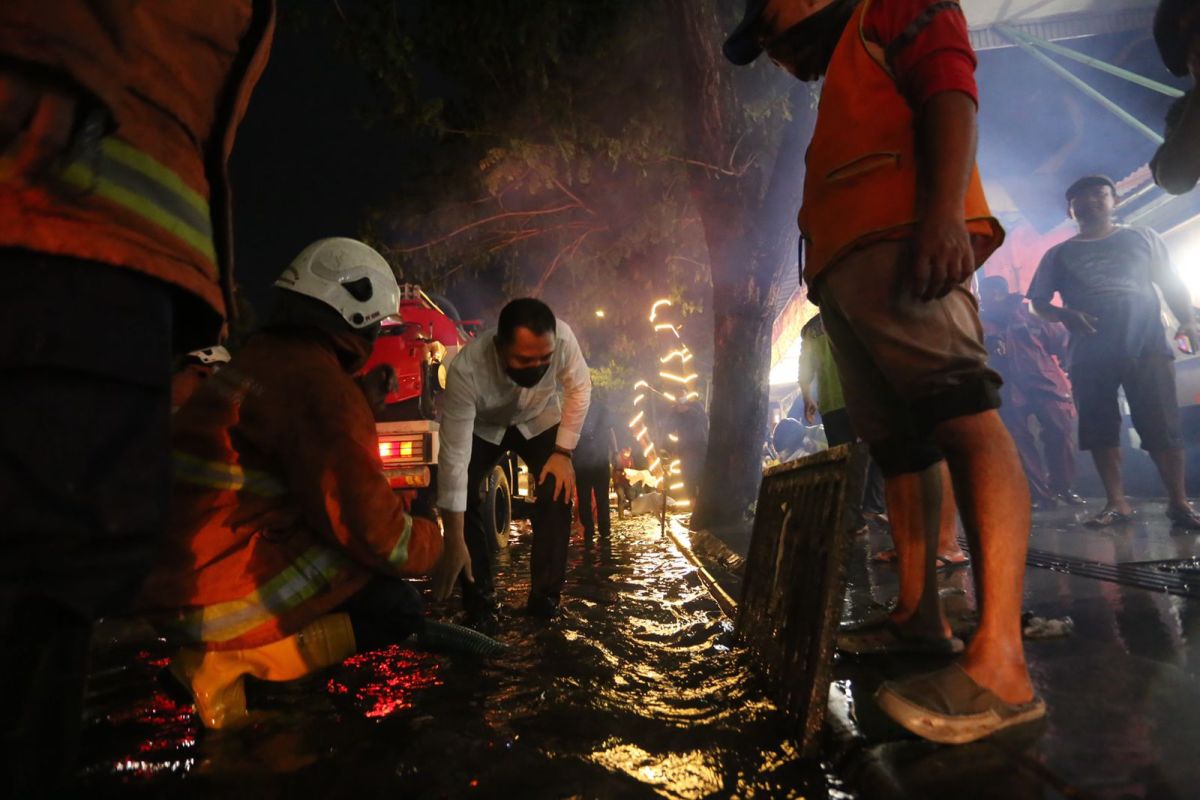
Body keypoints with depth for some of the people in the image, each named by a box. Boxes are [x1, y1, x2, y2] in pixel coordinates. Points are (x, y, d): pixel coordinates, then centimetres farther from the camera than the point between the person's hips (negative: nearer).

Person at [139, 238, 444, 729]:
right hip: (223, 597, -9)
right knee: (399, 609, -3)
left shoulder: (260, 360, 10)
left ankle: (228, 646, 6)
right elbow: (372, 531, -20)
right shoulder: (318, 385, -20)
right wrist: (429, 544, -1)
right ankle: (227, 659, -8)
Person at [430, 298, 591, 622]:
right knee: (465, 500, -18)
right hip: (482, 427, -1)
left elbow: (579, 388, -15)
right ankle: (479, 601, 2)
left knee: (558, 494, -15)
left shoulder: (562, 337, -37)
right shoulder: (466, 369, -42)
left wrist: (564, 451, -17)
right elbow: (454, 457, -40)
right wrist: (455, 544, -38)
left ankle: (545, 597, 3)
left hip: (539, 420, 2)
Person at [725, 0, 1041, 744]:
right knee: (904, 448, 5)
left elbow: (950, 89, -4)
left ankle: (1000, 664, -27)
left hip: (900, 245, -9)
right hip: (845, 271, 9)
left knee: (964, 420, -21)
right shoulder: (842, 86, 38)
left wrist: (945, 211, -21)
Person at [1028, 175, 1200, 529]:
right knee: (1100, 428, 0)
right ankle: (1117, 501, 6)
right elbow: (1039, 301, 9)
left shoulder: (1143, 238, 15)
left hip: (1147, 347, 0)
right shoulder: (1059, 254, 13)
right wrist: (1065, 315, -12)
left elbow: (1171, 284, 13)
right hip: (1090, 354, 1)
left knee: (1162, 425, -4)